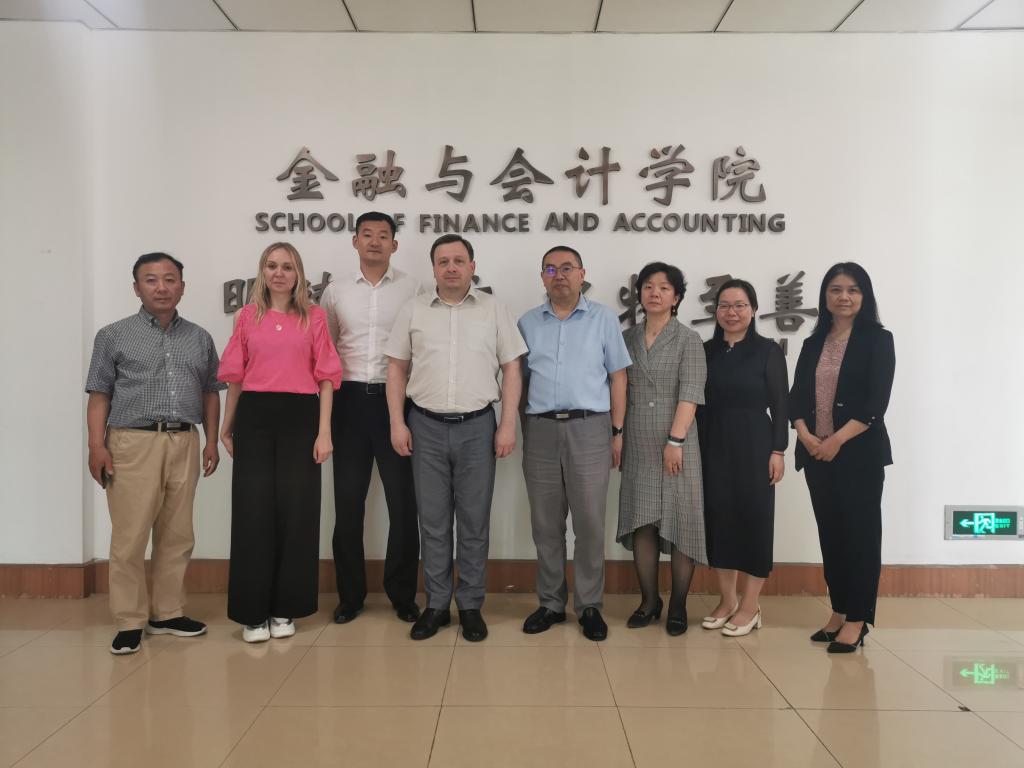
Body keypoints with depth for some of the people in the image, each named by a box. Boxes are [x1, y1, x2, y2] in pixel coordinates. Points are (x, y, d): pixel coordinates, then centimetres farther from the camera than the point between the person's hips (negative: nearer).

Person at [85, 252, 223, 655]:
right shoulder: (114, 336, 6)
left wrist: (212, 441, 8)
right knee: (129, 537, -2)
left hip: (184, 444, 3)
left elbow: (210, 392, 15)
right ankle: (130, 621, 9)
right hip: (133, 443, -3)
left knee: (177, 535, 8)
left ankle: (167, 613, 19)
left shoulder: (199, 338, 13)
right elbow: (99, 395, 2)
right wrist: (97, 446, -7)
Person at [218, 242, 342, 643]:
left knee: (296, 511, 4)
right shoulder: (247, 316, 9)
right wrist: (227, 427, 12)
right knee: (253, 511, 2)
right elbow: (235, 376, 12)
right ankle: (252, 611, 13)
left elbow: (326, 377, 2)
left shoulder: (314, 317, 6)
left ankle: (284, 608, 18)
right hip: (254, 417, 1)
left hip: (299, 417, -1)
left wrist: (324, 431, -5)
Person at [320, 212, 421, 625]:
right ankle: (350, 594, 20)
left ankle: (403, 594, 17)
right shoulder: (335, 291, 9)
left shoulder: (412, 289, 3)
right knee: (348, 499, 7)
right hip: (350, 399, 2)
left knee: (403, 499, 2)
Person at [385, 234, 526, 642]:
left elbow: (511, 370, 2)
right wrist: (397, 423, 0)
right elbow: (397, 369, 8)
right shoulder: (413, 310, 6)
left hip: (477, 426, -1)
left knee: (474, 521, 5)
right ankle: (436, 605, 19)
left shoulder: (494, 310, 3)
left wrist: (508, 425, -4)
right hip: (427, 426, 1)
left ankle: (471, 605, 18)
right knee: (432, 521, 8)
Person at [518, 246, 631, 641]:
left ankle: (590, 606, 12)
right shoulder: (527, 323, 12)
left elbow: (618, 377, 6)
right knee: (546, 523, 7)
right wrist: (515, 429, 5)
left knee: (590, 523, 0)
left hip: (590, 429, -2)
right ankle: (551, 603, 19)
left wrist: (618, 432, 1)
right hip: (540, 430, 2)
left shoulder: (603, 319, 6)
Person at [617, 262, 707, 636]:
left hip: (676, 443, -3)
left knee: (680, 524, 1)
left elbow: (690, 394, -10)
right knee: (642, 523, 5)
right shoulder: (627, 338, 10)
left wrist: (675, 440, -18)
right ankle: (648, 601, 18)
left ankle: (678, 606, 13)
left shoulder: (688, 340, 0)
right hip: (638, 445, 3)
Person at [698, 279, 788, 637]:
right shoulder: (706, 350, 7)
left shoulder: (768, 350, -2)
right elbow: (699, 403, 7)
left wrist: (778, 450, -9)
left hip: (754, 444, -3)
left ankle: (750, 606, 11)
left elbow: (780, 404, -4)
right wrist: (696, 447, 3)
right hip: (714, 445, 3)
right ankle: (726, 599, 20)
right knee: (719, 517, 6)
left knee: (754, 518, 1)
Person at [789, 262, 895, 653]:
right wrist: (806, 436, -11)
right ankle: (838, 611, 20)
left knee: (859, 533, -1)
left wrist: (837, 440, -16)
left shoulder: (878, 340, 0)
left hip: (860, 453, -5)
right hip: (816, 454, 5)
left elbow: (876, 402, -10)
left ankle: (856, 620, 7)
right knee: (829, 533, 9)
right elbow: (797, 397, 7)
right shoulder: (813, 344, 13)